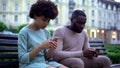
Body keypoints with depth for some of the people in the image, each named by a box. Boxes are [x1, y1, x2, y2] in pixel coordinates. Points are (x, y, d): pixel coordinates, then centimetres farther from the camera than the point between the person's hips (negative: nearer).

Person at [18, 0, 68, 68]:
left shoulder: (46, 32, 9)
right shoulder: (24, 32, -8)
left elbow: (46, 57, 10)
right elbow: (22, 59, -12)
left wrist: (51, 49, -11)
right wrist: (40, 47, -20)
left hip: (44, 62, 6)